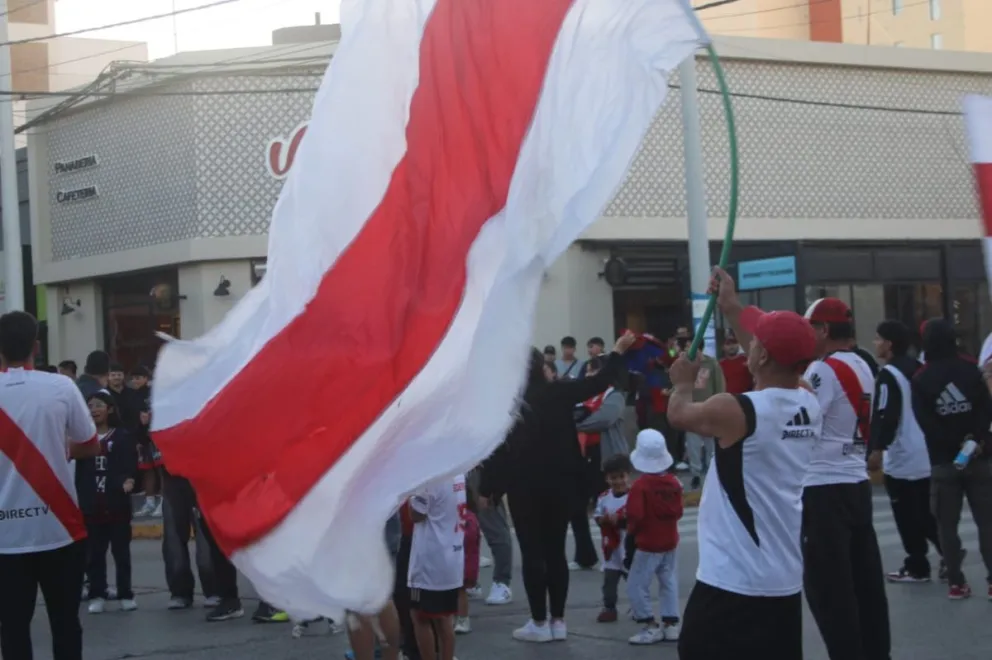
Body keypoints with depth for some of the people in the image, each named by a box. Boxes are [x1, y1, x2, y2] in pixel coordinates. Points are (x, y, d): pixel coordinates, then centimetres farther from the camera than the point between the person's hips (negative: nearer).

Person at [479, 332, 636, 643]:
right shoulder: (557, 393, -4)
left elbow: (497, 448, -9)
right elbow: (600, 382, 4)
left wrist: (486, 488, -2)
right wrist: (619, 350, 17)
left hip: (524, 487, -3)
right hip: (560, 485, 3)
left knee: (532, 553, 1)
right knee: (556, 551, 9)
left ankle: (539, 623, 1)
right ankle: (558, 621, 11)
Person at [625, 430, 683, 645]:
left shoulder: (640, 486, -20)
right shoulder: (674, 482, -1)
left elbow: (635, 516, -22)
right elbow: (678, 512, 5)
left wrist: (631, 530, -4)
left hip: (647, 545, -7)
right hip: (670, 541, 7)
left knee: (636, 586, 2)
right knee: (669, 583, 14)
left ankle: (651, 627, 1)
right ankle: (671, 625, 15)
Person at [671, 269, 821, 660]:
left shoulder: (736, 411, -17)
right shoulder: (810, 407, 2)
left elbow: (678, 413, 3)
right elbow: (777, 362, 21)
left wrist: (683, 382, 25)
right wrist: (731, 308, 29)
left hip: (732, 581, -7)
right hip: (784, 580, 7)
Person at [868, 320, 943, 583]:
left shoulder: (889, 374, -14)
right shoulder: (919, 369, 12)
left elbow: (886, 416, -20)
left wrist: (877, 449, -15)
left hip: (901, 458, -8)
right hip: (926, 455, 9)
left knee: (908, 517, 0)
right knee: (927, 513, 16)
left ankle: (916, 566, 4)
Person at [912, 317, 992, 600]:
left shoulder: (920, 380, 0)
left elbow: (926, 422, -8)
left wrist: (955, 444, -8)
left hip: (943, 460, 0)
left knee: (947, 524, 5)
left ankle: (956, 583, 2)